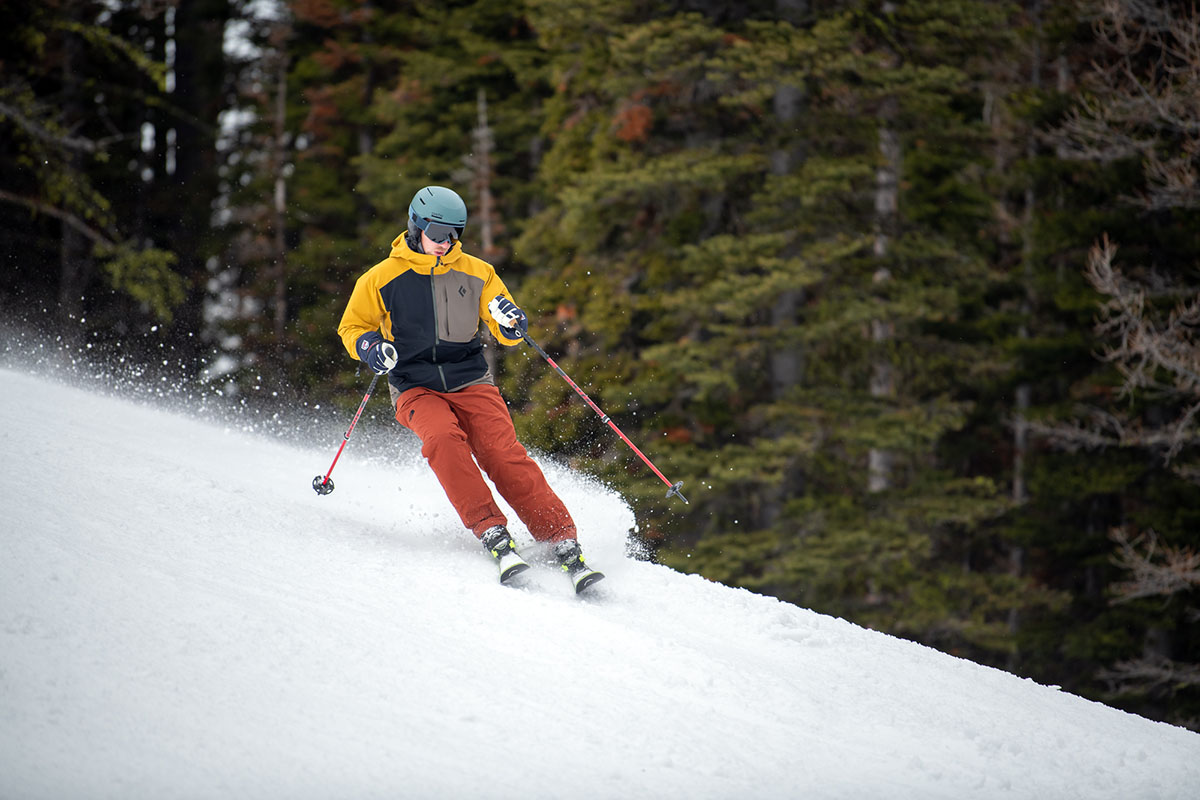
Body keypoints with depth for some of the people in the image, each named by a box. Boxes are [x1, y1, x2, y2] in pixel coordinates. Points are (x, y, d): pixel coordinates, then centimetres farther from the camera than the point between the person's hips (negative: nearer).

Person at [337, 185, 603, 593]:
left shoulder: (476, 273, 7)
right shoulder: (381, 279, 1)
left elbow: (508, 333, 14)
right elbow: (352, 328, 13)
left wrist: (513, 323, -11)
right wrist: (371, 348, -9)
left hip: (471, 382, 1)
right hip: (416, 388, -1)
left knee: (504, 454, -21)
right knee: (443, 438, -33)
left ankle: (564, 544, -24)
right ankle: (492, 533, -35)